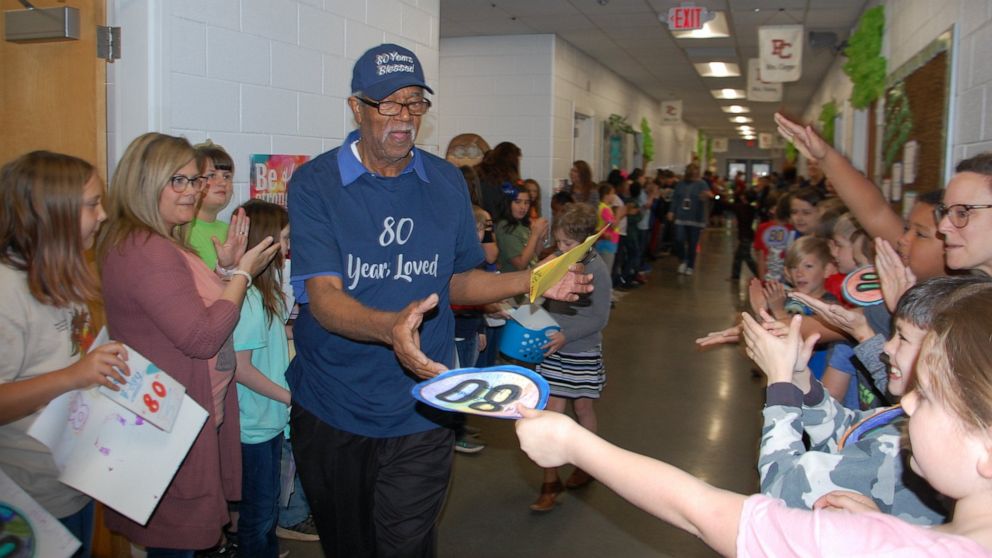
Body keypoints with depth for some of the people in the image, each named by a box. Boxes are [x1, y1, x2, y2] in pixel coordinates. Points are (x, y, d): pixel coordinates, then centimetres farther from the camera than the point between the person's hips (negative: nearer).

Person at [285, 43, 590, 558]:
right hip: (330, 413, -1)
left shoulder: (447, 183, 2)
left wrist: (530, 281, -7)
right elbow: (323, 297, -21)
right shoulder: (315, 183, -11)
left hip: (419, 417, 2)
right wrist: (390, 326, -41)